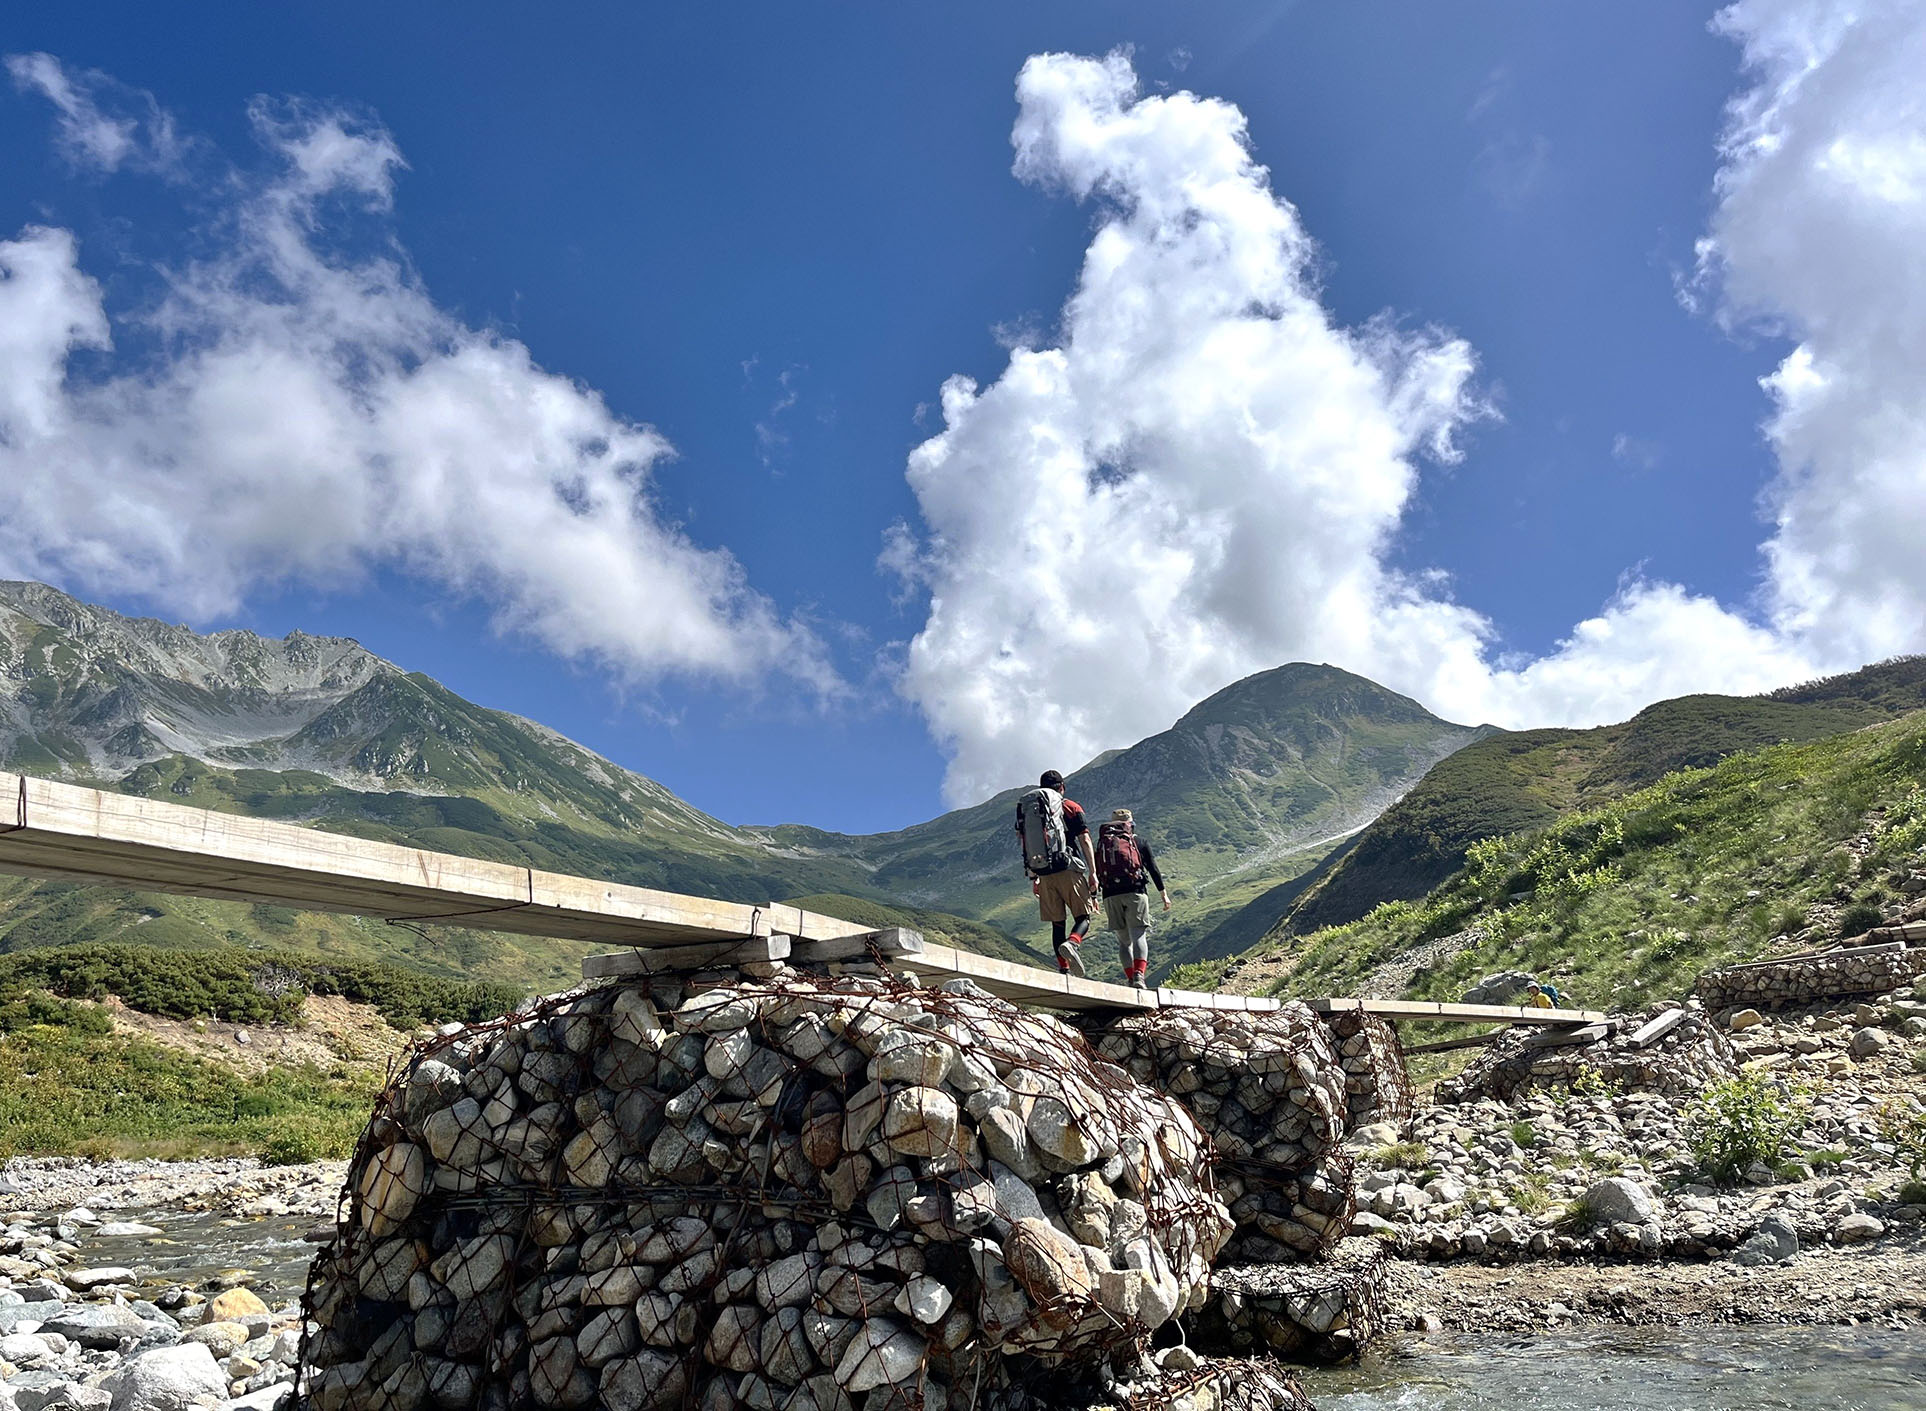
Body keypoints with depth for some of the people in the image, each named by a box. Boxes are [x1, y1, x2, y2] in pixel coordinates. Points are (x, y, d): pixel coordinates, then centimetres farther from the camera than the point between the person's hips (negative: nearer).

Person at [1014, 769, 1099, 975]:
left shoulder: (1026, 810, 17)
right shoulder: (1070, 807, 6)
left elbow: (1026, 846, 17)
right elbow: (1085, 841, -1)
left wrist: (1034, 880, 21)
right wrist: (1093, 873, 1)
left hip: (1044, 874, 4)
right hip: (1068, 870, -4)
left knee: (1057, 923, 10)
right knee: (1083, 917, 2)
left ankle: (1063, 969, 3)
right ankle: (1071, 943, -27)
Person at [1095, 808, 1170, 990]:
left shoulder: (1101, 845, 17)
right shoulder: (1139, 842, 11)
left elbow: (1095, 875, 15)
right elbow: (1154, 870, 9)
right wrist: (1164, 894, 14)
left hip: (1110, 896, 2)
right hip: (1135, 893, -2)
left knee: (1124, 941, 10)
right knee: (1139, 936, -6)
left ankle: (1131, 979, 1)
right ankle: (1139, 975, -26)